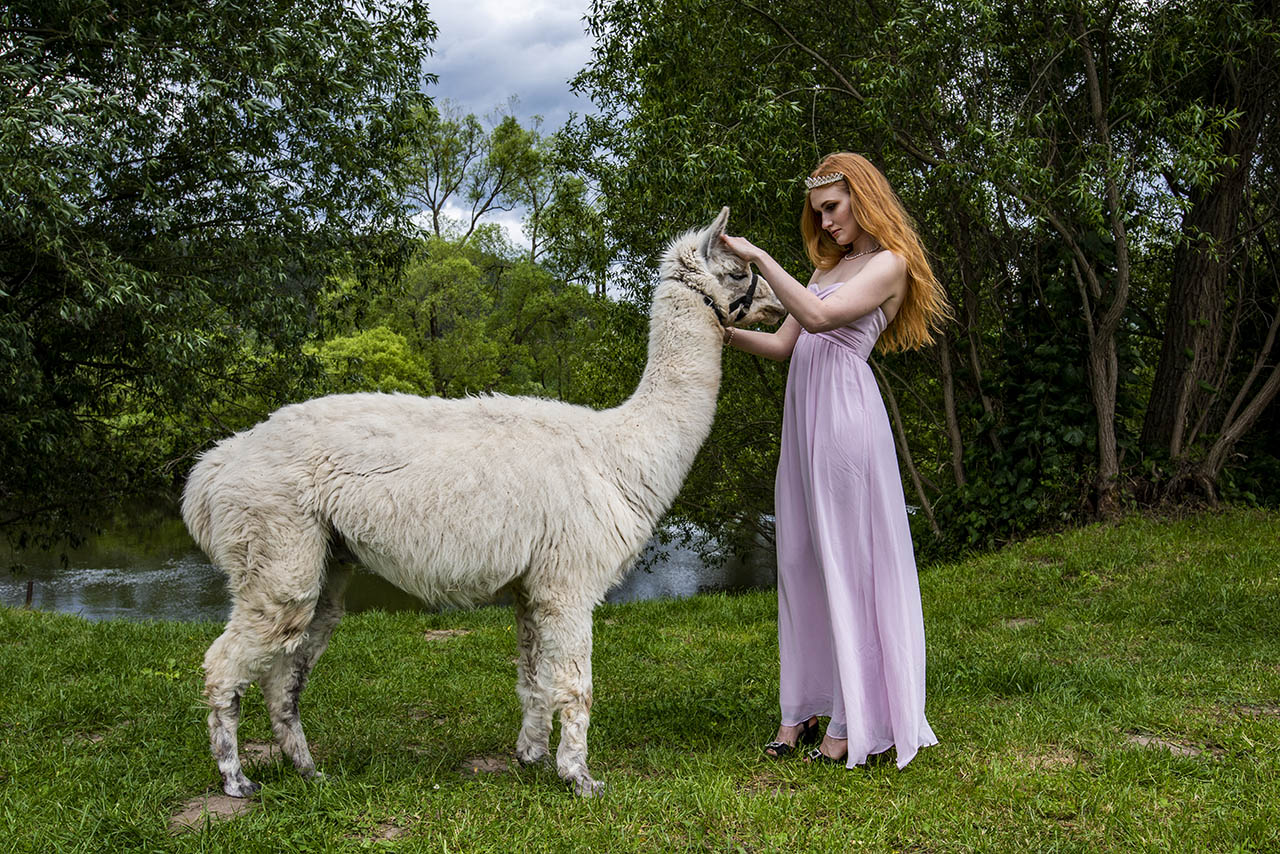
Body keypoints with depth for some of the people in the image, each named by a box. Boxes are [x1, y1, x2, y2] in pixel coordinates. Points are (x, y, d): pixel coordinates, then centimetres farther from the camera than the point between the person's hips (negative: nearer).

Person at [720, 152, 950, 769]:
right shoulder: (831, 266, 23)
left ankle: (856, 721, 5)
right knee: (799, 561, 7)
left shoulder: (889, 264, -2)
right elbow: (782, 344, 18)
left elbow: (817, 316, -17)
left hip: (845, 413, -8)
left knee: (849, 561, -4)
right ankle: (803, 710, 16)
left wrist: (759, 257, -13)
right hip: (803, 416, 8)